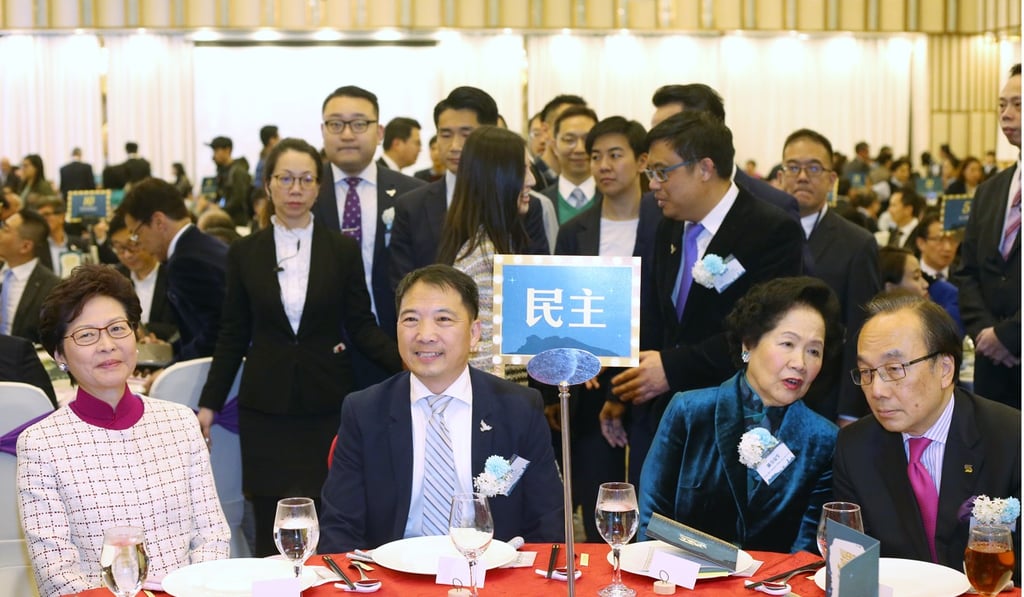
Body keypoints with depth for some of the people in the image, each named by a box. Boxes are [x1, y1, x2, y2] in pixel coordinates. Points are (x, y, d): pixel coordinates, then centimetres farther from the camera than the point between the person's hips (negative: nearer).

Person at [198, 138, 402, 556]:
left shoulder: (343, 250, 2)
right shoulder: (244, 253, 4)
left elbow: (362, 328, 2)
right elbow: (233, 335, 8)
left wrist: (407, 363, -13)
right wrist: (209, 403, 5)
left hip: (326, 404, -1)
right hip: (266, 407, 1)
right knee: (270, 526, 3)